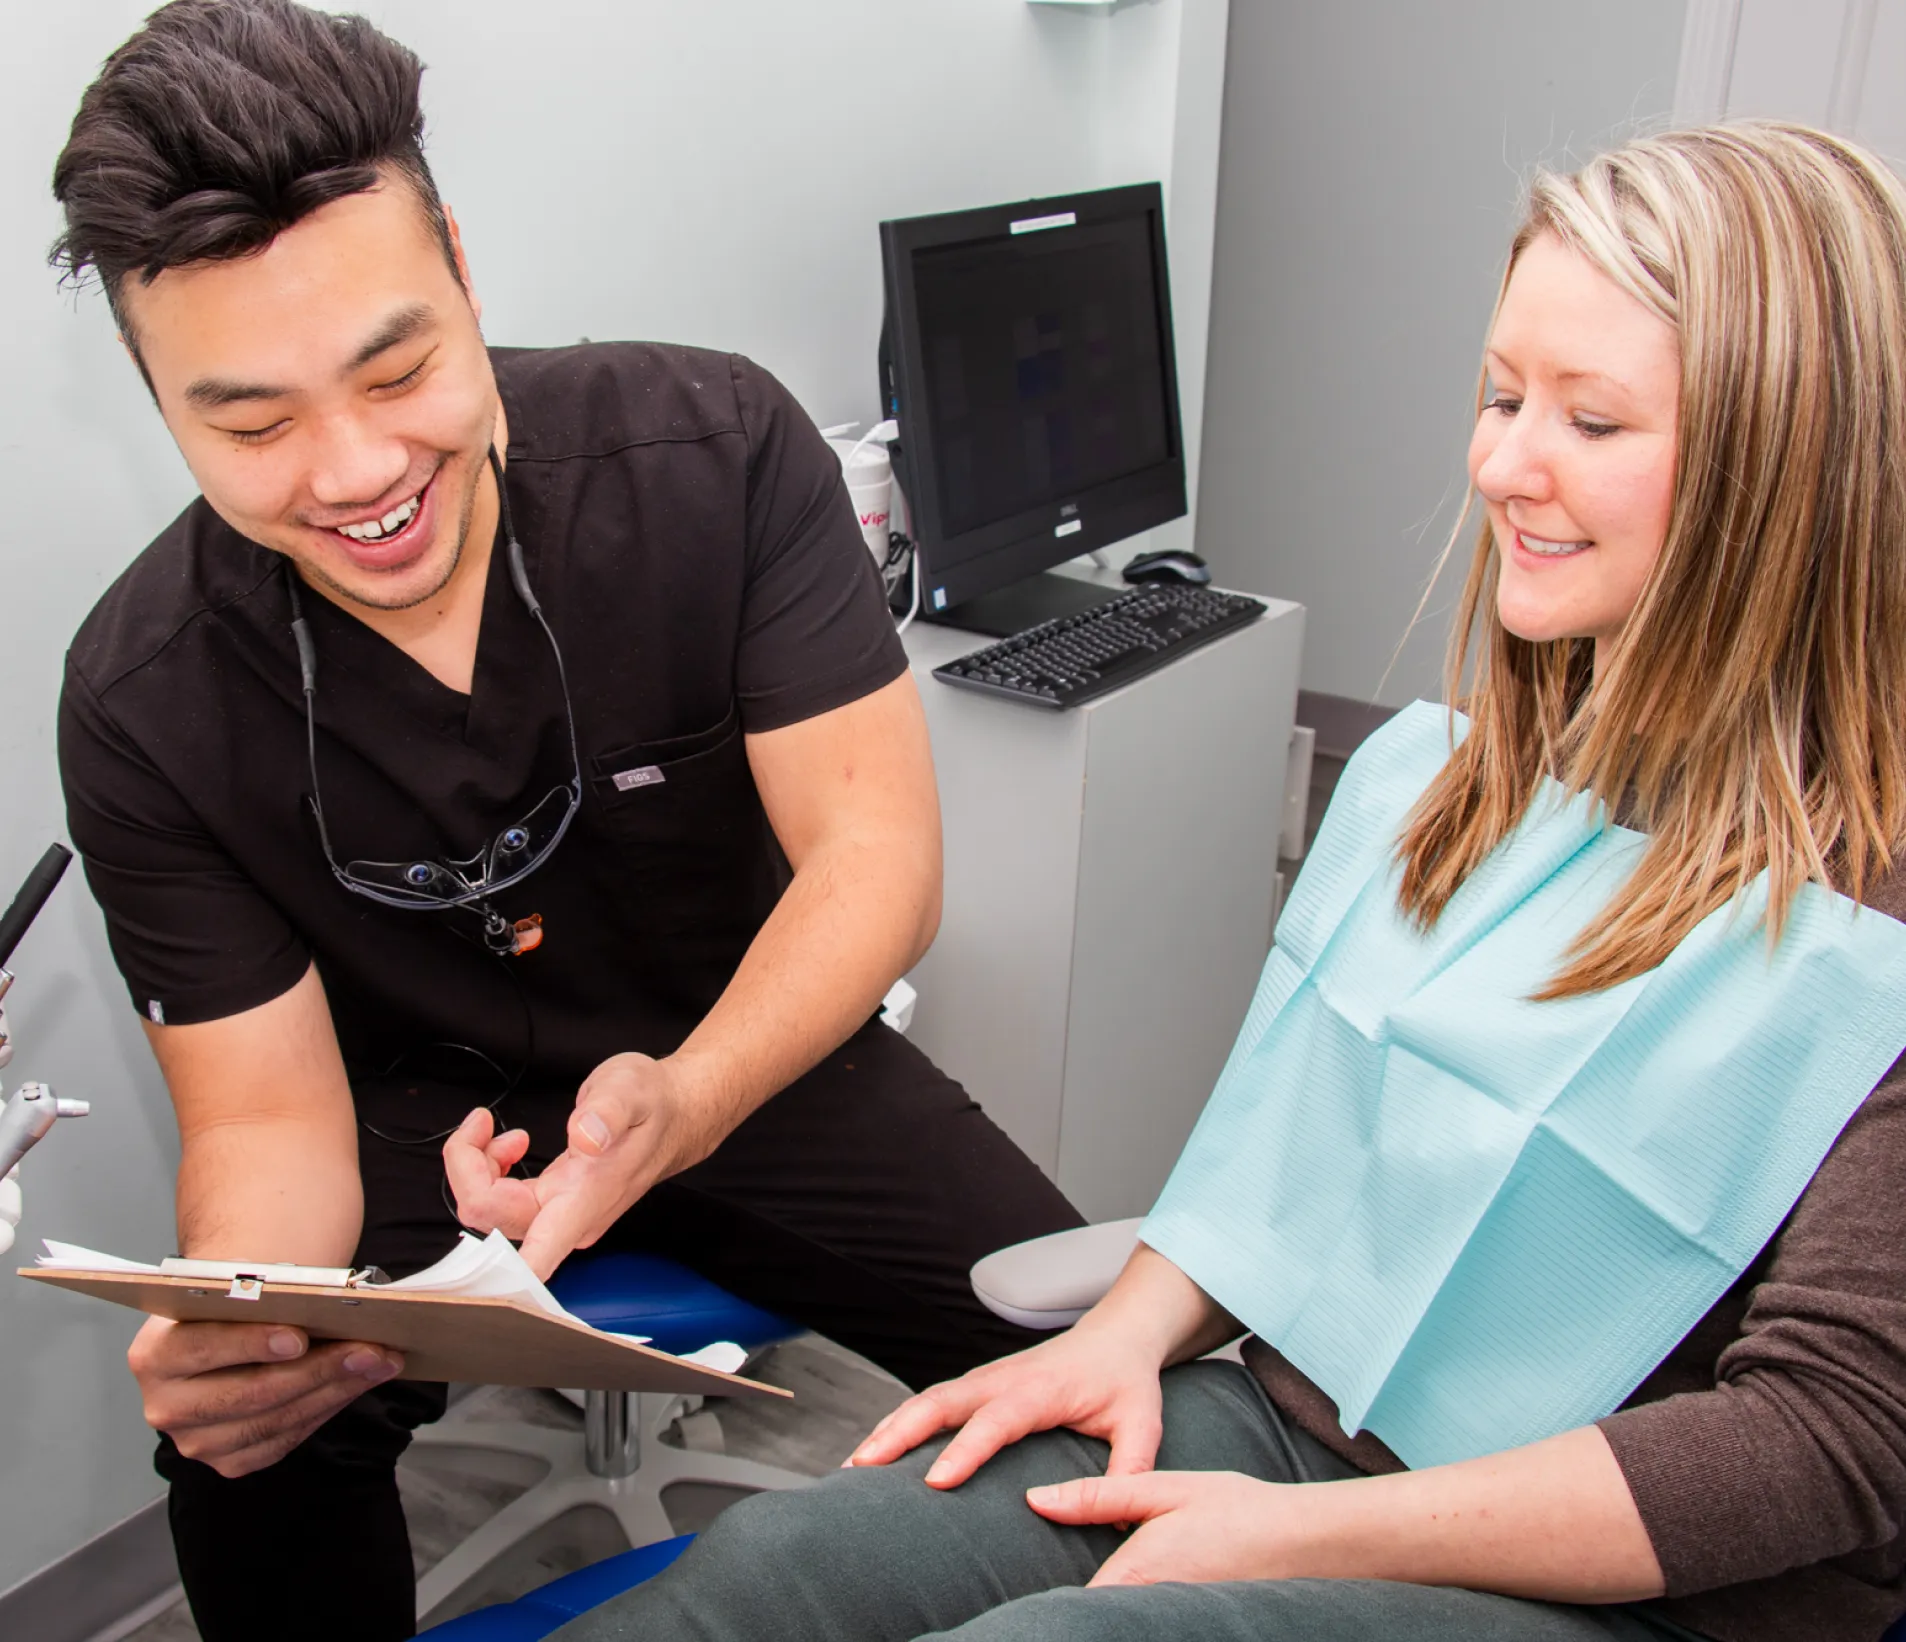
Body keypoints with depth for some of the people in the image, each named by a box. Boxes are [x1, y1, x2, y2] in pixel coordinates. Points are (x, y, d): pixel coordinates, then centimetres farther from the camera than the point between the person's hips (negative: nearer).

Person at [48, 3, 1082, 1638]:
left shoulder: (722, 447, -19)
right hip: (424, 1107, 1)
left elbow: (877, 851, -19)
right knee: (253, 1455, -27)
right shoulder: (145, 707, -16)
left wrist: (687, 1101, -38)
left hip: (755, 1051, 1)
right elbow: (270, 1117, -12)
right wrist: (235, 1303, -37)